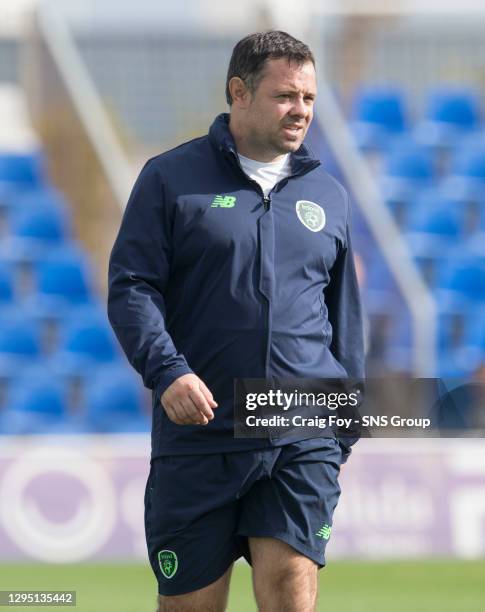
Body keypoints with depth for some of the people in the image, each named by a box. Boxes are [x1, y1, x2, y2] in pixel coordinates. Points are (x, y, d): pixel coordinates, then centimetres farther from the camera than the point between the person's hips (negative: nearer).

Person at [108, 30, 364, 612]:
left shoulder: (327, 196, 15)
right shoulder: (170, 178, 4)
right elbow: (130, 286, -2)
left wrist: (346, 425, 18)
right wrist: (166, 371, -18)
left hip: (303, 442, 2)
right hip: (199, 435, -2)